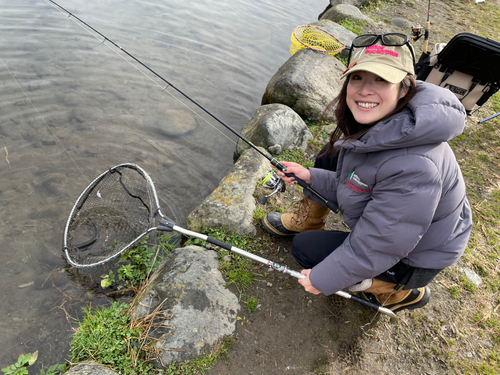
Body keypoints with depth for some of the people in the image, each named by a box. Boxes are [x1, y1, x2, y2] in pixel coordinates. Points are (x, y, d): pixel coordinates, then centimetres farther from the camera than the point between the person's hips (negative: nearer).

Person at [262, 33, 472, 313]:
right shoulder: (372, 124, -12)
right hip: (385, 220, 8)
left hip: (411, 258, -7)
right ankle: (307, 221, 24)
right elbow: (355, 182, 2)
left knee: (305, 248, -5)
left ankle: (400, 291, 7)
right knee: (331, 155, 3)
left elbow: (377, 247, -30)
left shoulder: (413, 166, -39)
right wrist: (311, 176, -9)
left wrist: (323, 279, -17)